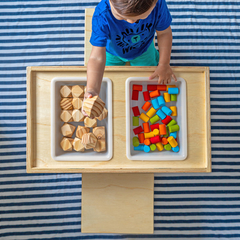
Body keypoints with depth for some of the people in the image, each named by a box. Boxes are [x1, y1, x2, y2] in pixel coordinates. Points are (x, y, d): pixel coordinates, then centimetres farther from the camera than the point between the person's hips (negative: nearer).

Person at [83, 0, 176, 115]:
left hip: (143, 49, 2)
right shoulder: (102, 15, -44)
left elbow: (164, 32, -17)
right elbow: (97, 58, -48)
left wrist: (164, 65, -13)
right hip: (112, 53, -1)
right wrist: (92, 90, -64)